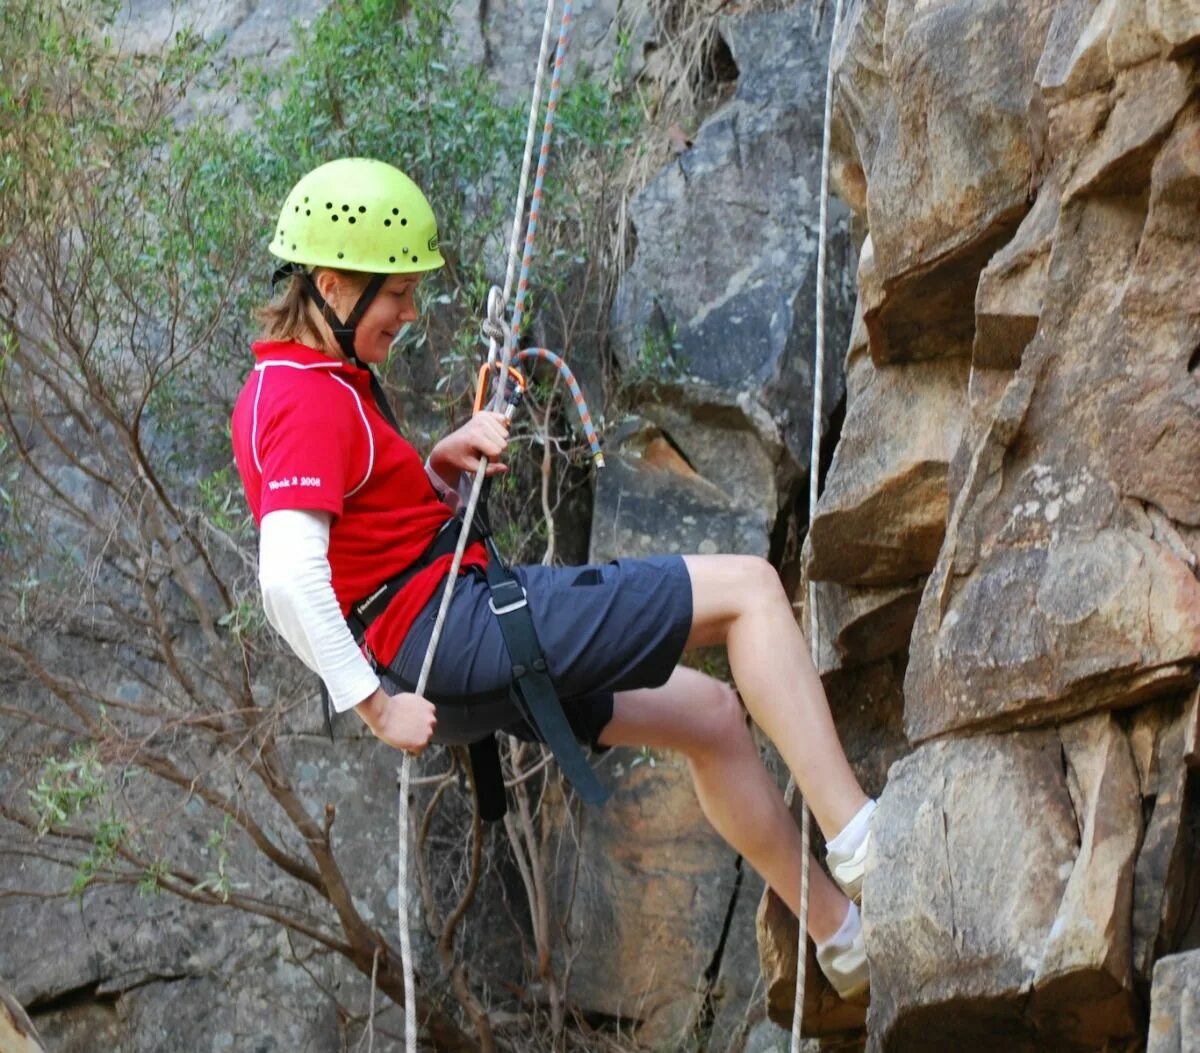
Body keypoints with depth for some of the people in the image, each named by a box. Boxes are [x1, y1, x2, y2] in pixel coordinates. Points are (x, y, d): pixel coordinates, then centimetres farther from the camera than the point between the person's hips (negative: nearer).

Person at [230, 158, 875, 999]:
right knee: (749, 588, -9)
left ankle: (840, 930, 26)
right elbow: (289, 576, -29)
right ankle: (855, 833, -13)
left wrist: (444, 465, 3)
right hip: (454, 624, -11)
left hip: (456, 648, 11)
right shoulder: (310, 402, -18)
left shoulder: (285, 387, 14)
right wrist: (375, 706, -25)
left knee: (713, 716, 20)